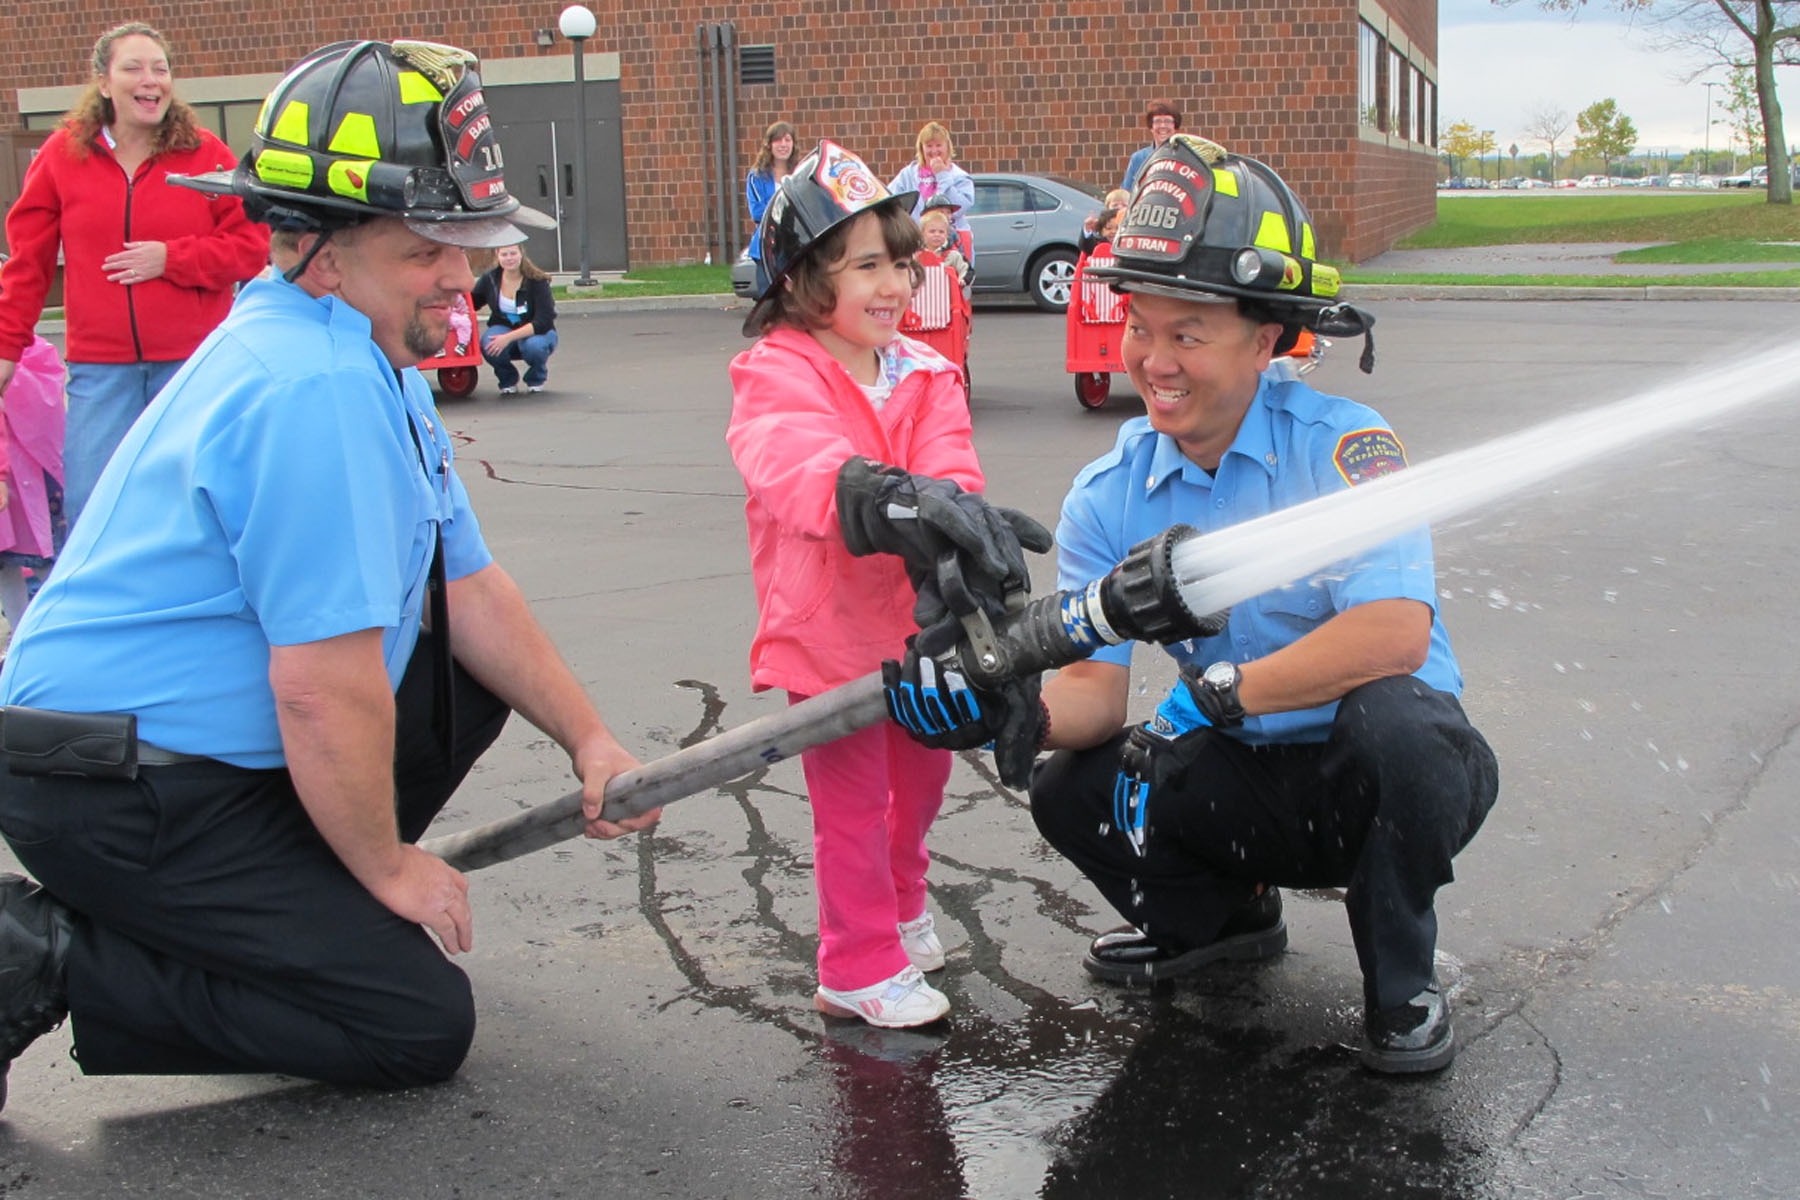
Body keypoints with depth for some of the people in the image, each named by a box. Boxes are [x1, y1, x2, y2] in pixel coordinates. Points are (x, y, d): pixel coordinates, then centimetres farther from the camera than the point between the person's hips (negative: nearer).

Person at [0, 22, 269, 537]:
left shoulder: (206, 154, 2)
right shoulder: (63, 154, 4)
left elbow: (253, 244, 0)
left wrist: (170, 258, -11)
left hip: (195, 361, 0)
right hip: (99, 368, 1)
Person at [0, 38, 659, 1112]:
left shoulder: (373, 366, 10)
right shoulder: (318, 390, -24)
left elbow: (467, 587, 14)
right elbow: (324, 691, -25)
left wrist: (590, 740, 7)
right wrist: (388, 868, -11)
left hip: (198, 755, 10)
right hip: (120, 801, -10)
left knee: (473, 678, 15)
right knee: (421, 1027, -8)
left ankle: (303, 894, 14)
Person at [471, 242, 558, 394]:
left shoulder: (537, 281, -18)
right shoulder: (490, 279, -6)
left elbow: (544, 321, -23)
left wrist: (509, 337, -33)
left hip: (536, 332, -2)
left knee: (534, 346, -38)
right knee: (488, 346, -33)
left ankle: (536, 378, -1)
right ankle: (508, 380, 2)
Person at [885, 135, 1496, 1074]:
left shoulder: (1340, 443, -18)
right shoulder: (1108, 496, -3)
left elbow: (1395, 635, -31)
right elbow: (1096, 687, -8)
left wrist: (1218, 692, -28)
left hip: (1379, 780, -4)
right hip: (1248, 785, 5)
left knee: (1388, 714, -37)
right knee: (1071, 794, -17)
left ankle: (1401, 985, -8)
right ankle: (1225, 915, 17)